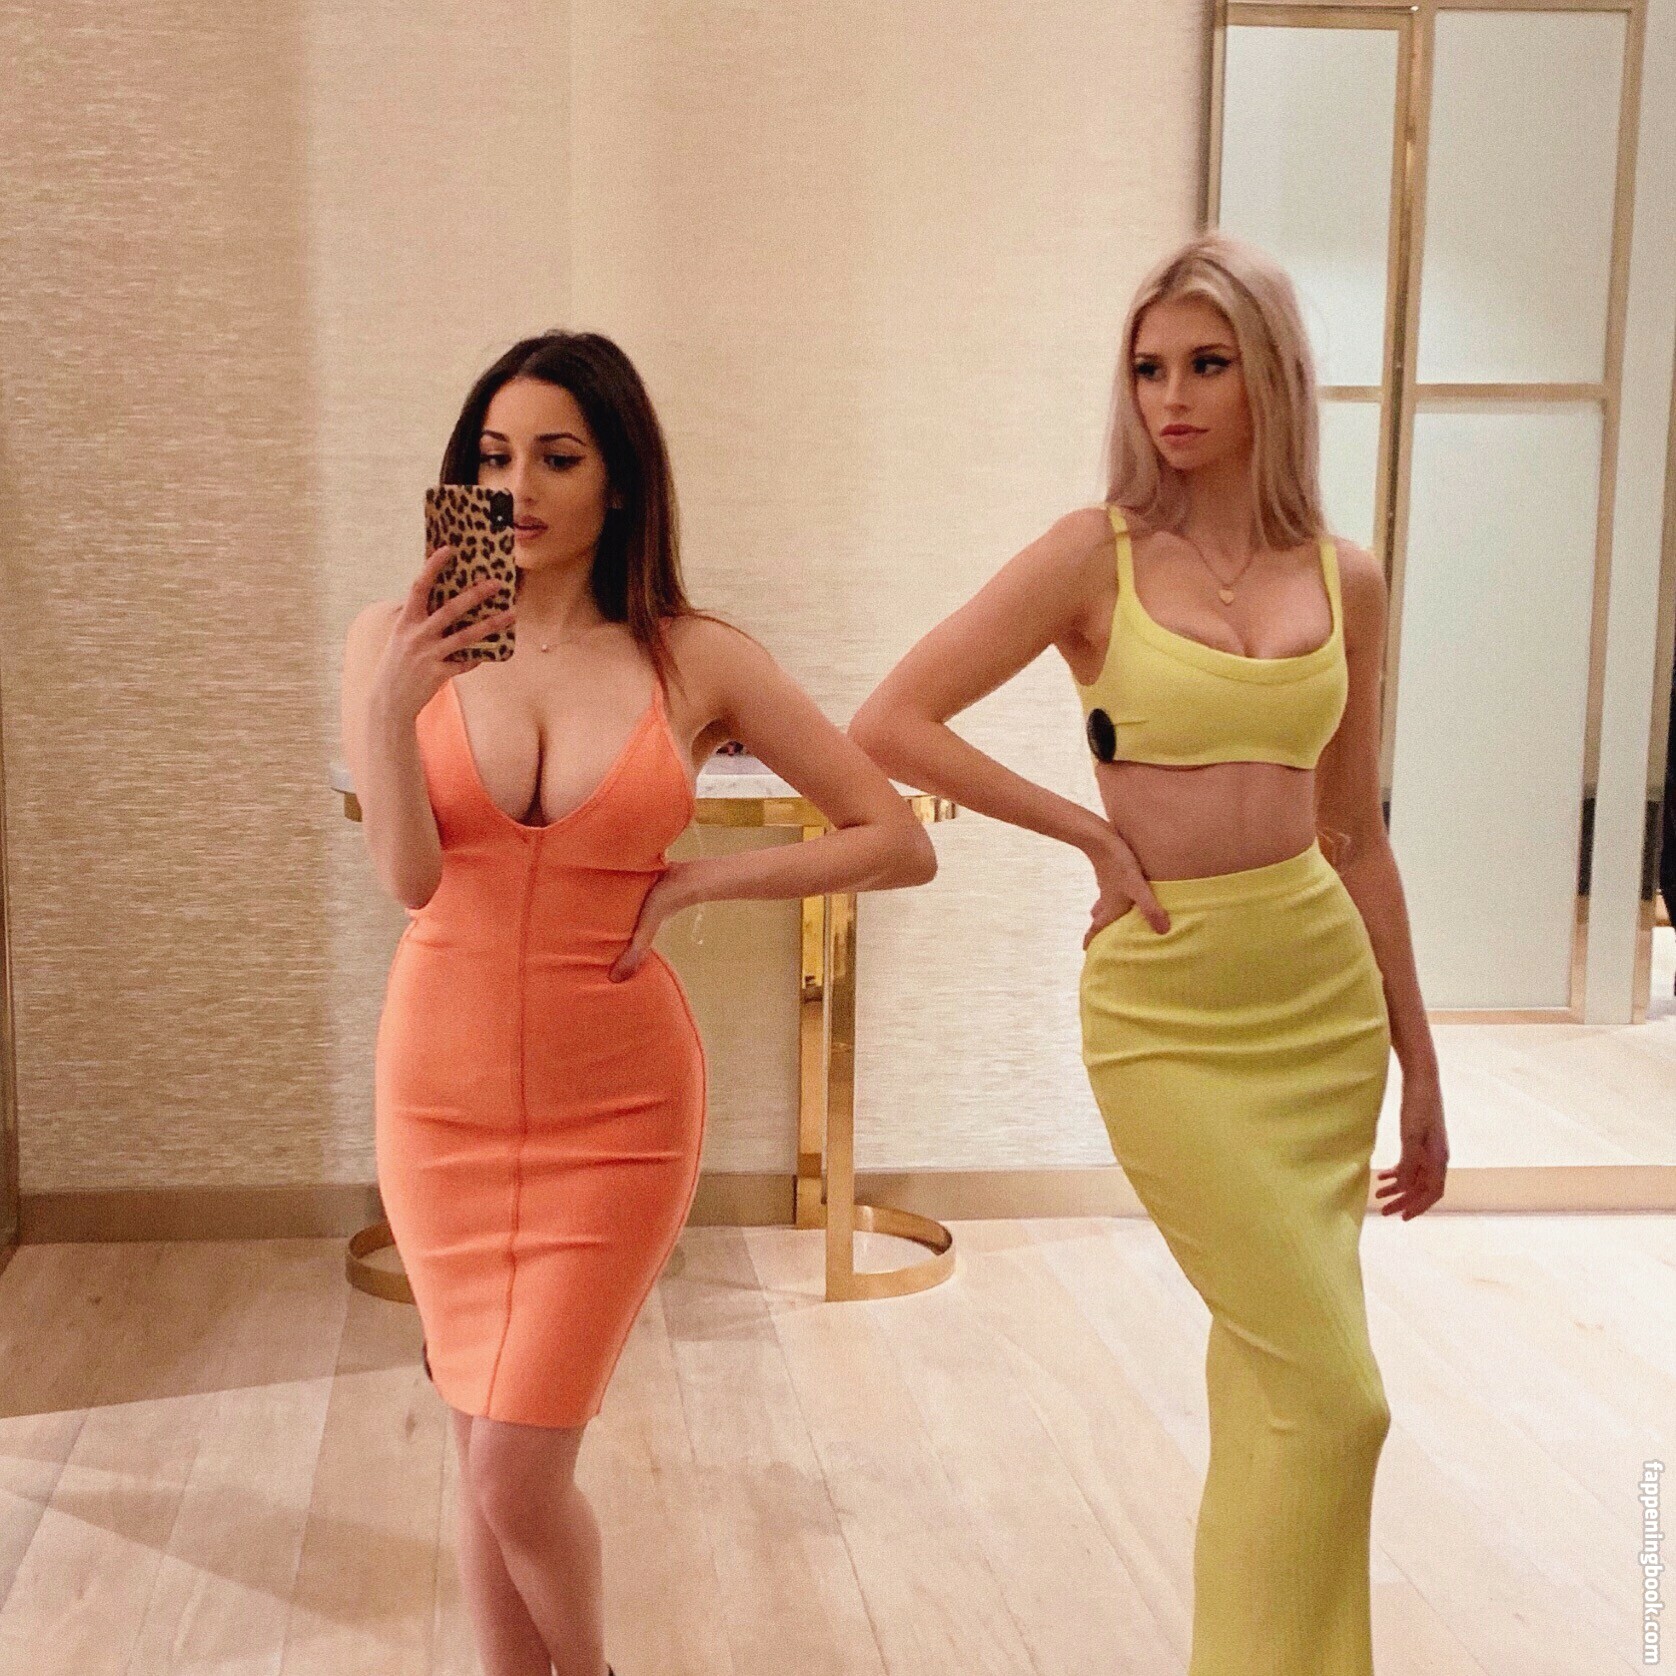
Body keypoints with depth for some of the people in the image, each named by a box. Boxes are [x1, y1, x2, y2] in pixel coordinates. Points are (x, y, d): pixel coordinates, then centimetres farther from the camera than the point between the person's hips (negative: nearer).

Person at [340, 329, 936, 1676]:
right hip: (443, 1090, 2)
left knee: (518, 1477, -2)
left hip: (615, 1104, -2)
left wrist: (695, 881, -9)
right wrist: (389, 706, -26)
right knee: (489, 1466, 13)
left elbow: (900, 844, -2)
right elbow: (408, 878, -11)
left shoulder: (697, 661, -5)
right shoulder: (396, 640, -2)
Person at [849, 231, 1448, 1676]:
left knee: (1266, 1385, 12)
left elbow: (1356, 833, 12)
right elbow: (887, 727, -9)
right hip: (1169, 1012, -4)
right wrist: (1093, 833, -8)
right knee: (1333, 1396, -5)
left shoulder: (1344, 578, 6)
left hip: (1326, 999, 4)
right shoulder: (1098, 554, -5)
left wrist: (1420, 1065, 14)